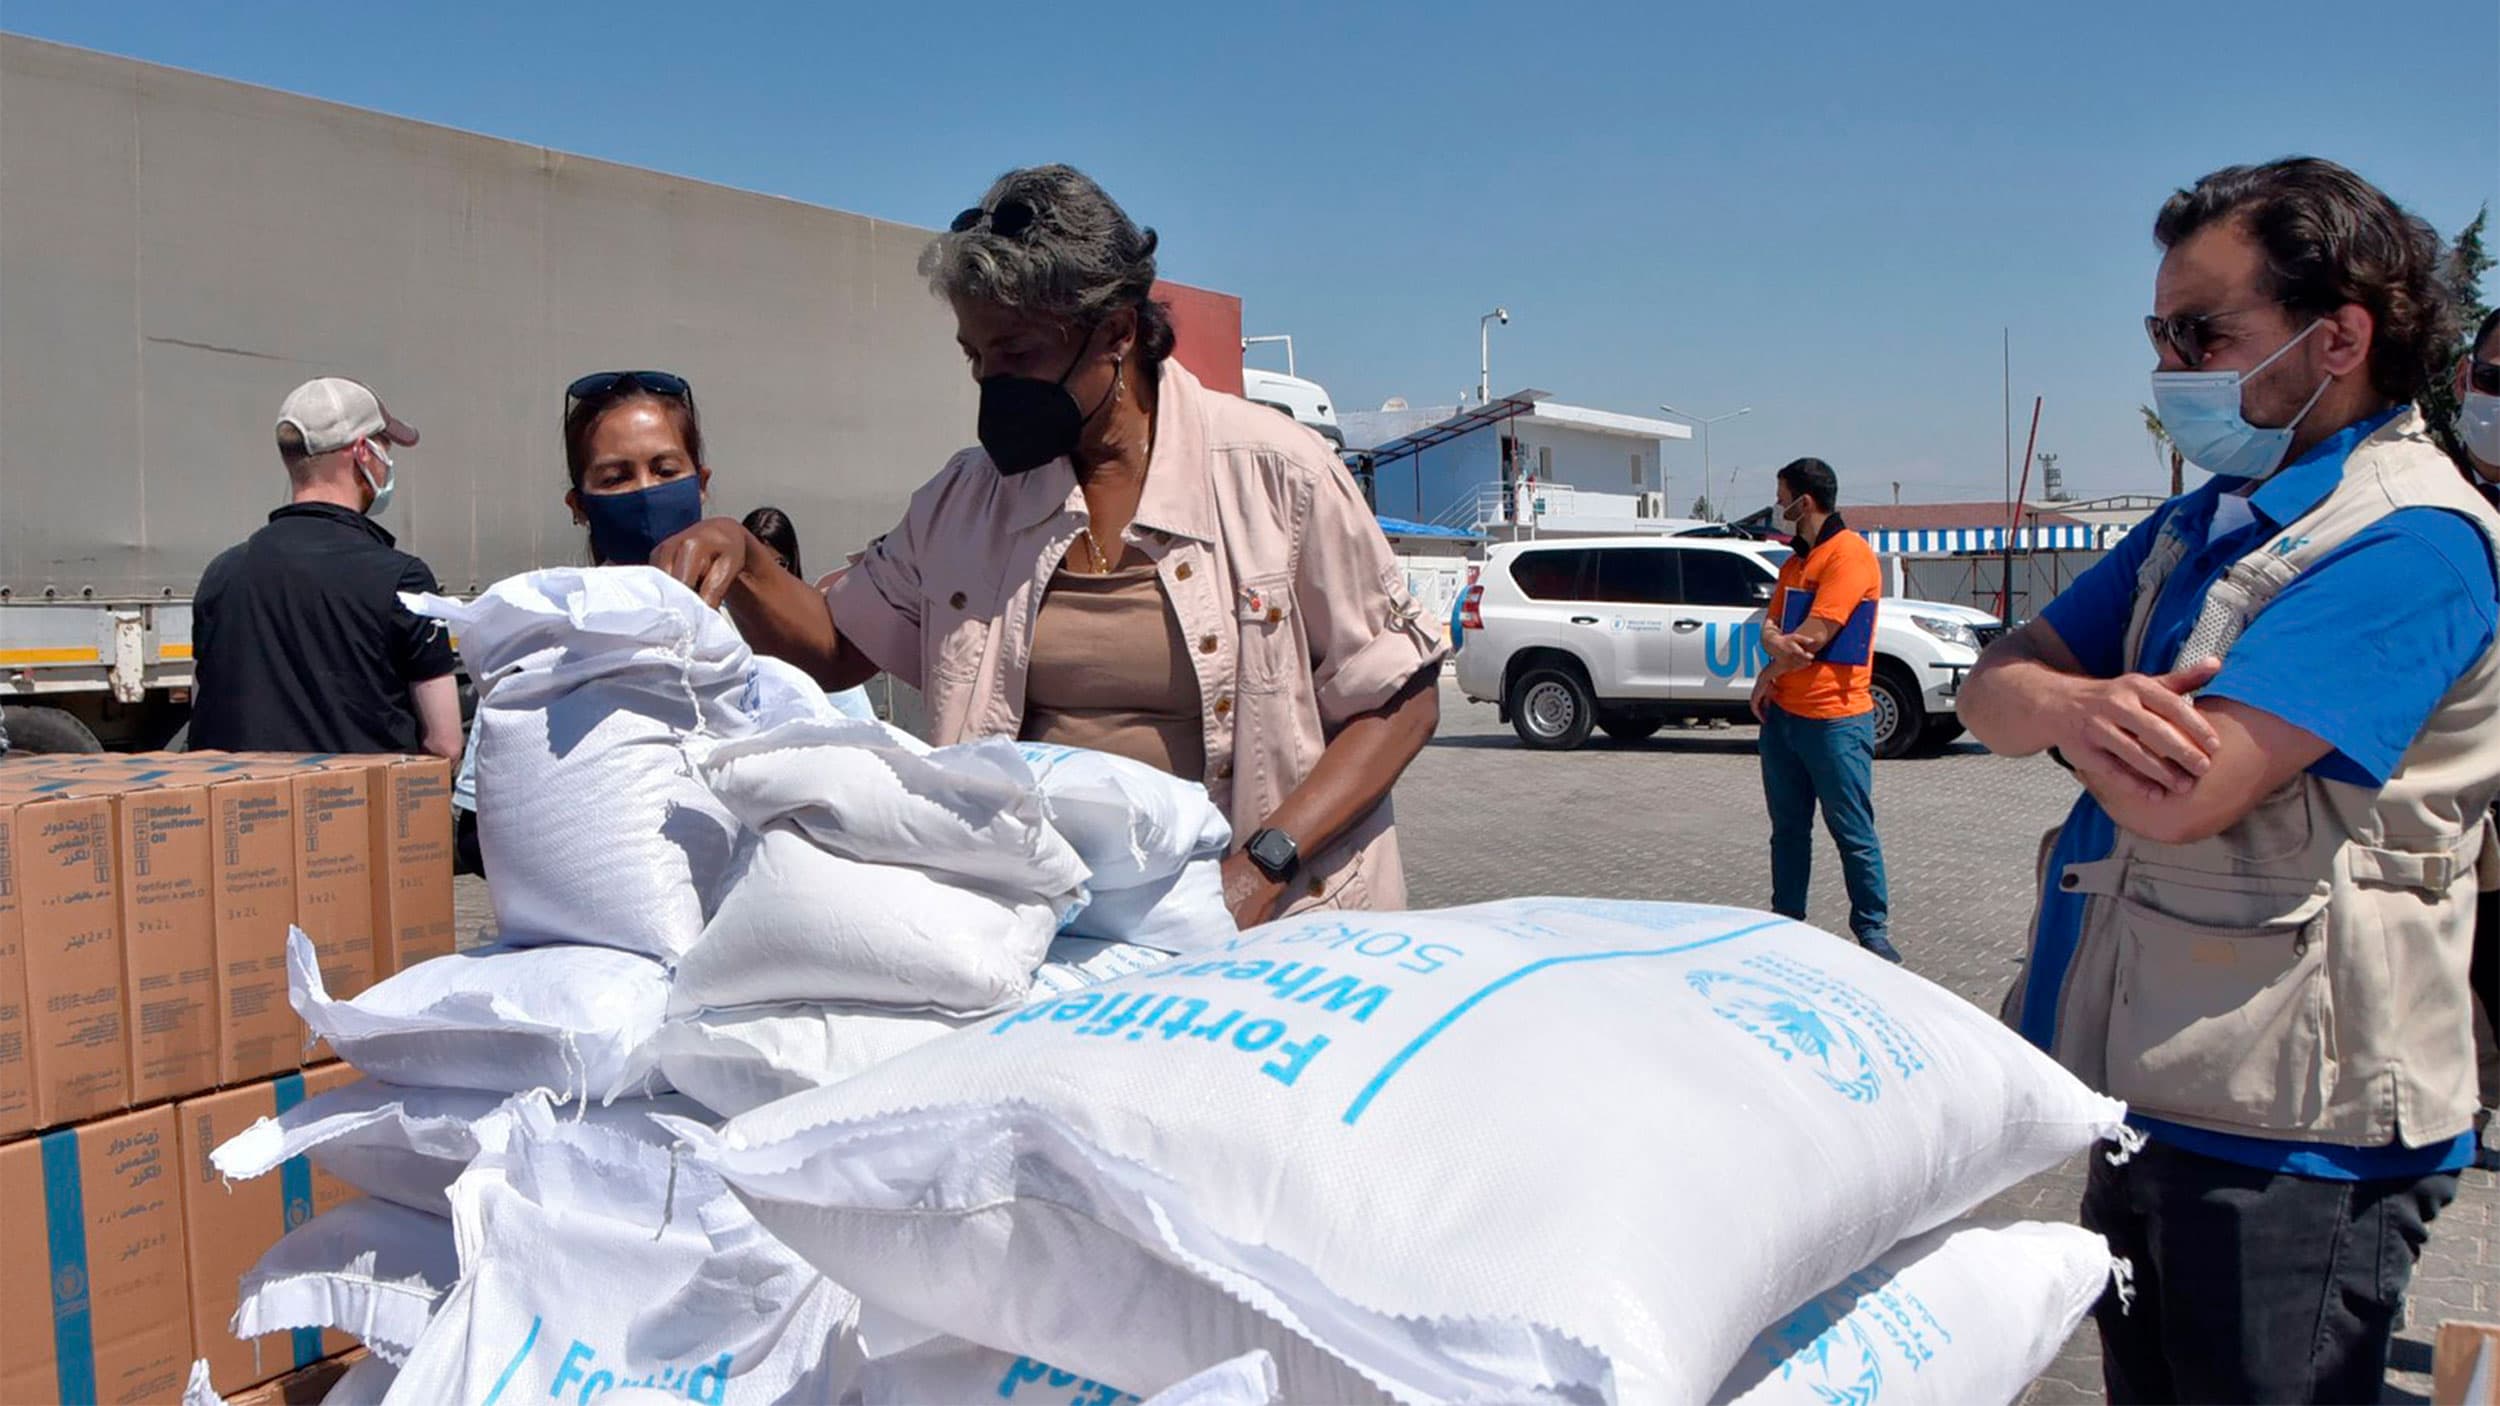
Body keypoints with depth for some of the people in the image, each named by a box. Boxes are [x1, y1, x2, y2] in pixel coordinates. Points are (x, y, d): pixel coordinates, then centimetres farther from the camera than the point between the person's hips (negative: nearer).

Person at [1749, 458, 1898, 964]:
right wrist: (1775, 641, -12)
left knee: (1853, 833, -1)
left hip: (1835, 718, -8)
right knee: (1788, 827, 12)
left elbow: (1812, 637, -18)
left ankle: (1873, 930, 8)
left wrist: (1769, 674, -4)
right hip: (1783, 713, 8)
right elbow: (1770, 625, 13)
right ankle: (1787, 921, 20)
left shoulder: (1850, 553, -12)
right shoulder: (1795, 561, 17)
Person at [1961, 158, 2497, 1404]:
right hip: (2155, 1095, 8)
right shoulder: (2211, 519, 10)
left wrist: (2057, 704, -7)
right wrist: (2075, 702, -19)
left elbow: (2180, 789, -28)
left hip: (2288, 1135, -8)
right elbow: (1993, 690, 5)